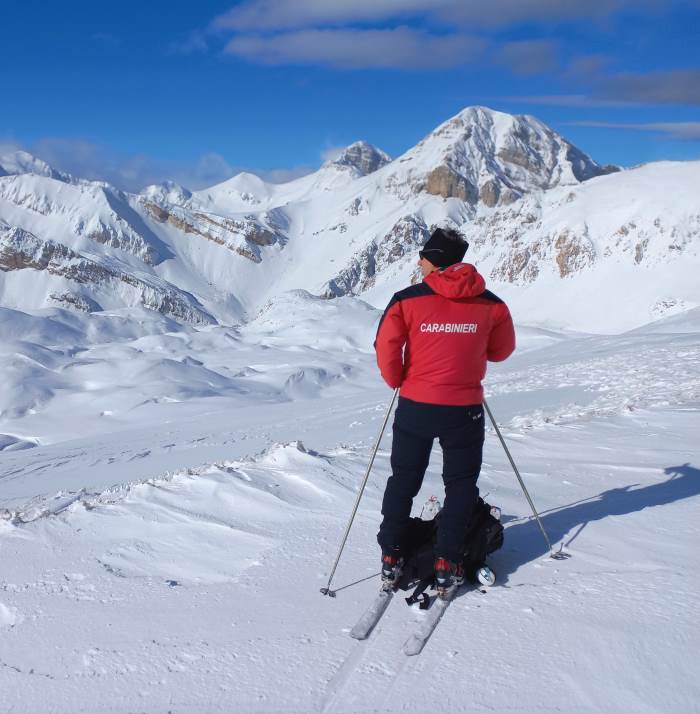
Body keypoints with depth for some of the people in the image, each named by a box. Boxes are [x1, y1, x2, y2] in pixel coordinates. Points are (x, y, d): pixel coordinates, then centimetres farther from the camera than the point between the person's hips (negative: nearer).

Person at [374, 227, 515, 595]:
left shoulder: (408, 299, -10)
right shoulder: (490, 304, -3)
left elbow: (386, 347, -10)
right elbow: (502, 350, 9)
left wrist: (397, 381, 8)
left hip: (415, 406, 0)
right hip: (465, 409, 0)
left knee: (403, 481, 17)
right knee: (460, 485, 15)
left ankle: (391, 557, 21)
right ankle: (446, 564, 11)